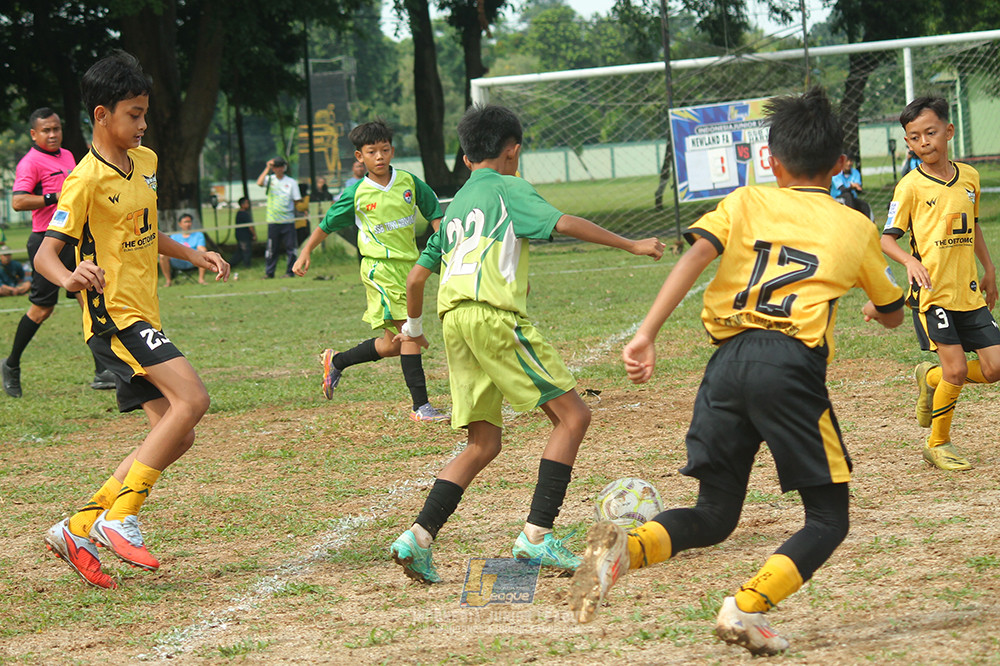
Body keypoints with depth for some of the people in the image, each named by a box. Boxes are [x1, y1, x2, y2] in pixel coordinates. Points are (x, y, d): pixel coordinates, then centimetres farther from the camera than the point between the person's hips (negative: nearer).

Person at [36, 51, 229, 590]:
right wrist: (70, 277, -40)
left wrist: (191, 255, 19)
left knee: (175, 435, 5)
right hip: (113, 318, -9)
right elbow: (46, 252, -19)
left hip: (142, 321, 9)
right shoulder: (86, 180, -14)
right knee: (191, 399, -24)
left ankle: (78, 528, 8)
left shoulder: (145, 162, 13)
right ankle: (121, 517, -18)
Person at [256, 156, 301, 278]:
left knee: (290, 247, -1)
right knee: (271, 248, 2)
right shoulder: (270, 179, 7)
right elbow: (259, 183, -14)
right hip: (273, 221, 0)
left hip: (288, 221, 0)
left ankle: (290, 271, 7)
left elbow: (297, 200, 7)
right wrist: (267, 168, -11)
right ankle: (269, 272, 8)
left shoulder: (291, 182, 6)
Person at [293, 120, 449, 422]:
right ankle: (421, 406, -14)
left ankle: (336, 361, 31)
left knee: (392, 345, 9)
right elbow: (327, 224, 7)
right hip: (380, 268, -5)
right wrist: (305, 253, 4)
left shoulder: (408, 181, 3)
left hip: (408, 266, 5)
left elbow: (433, 211, 13)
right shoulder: (357, 194, -4)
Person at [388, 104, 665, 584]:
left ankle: (418, 537, 1)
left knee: (484, 443, 13)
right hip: (494, 315, -8)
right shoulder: (508, 189, 8)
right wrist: (630, 245, -5)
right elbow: (563, 223, -9)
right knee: (571, 414, -4)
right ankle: (536, 535, -13)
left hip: (454, 320, 8)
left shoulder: (455, 207, 28)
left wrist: (413, 325, 47)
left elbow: (417, 276, 30)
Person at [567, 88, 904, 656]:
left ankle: (626, 546, -15)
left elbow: (696, 255, -2)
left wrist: (648, 333, -10)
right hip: (793, 364, -3)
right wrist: (873, 308, 56)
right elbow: (893, 315, 31)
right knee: (828, 518, 8)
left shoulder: (745, 203, 18)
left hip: (728, 362, 3)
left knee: (714, 517, 14)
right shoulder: (856, 227, 17)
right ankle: (748, 608, -14)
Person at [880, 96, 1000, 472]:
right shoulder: (910, 186, -7)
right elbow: (887, 239, -6)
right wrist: (910, 261, -24)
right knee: (957, 369, -11)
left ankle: (930, 378, 27)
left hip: (969, 292, 5)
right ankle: (938, 445, 8)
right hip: (932, 292, -5)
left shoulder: (969, 177, 8)